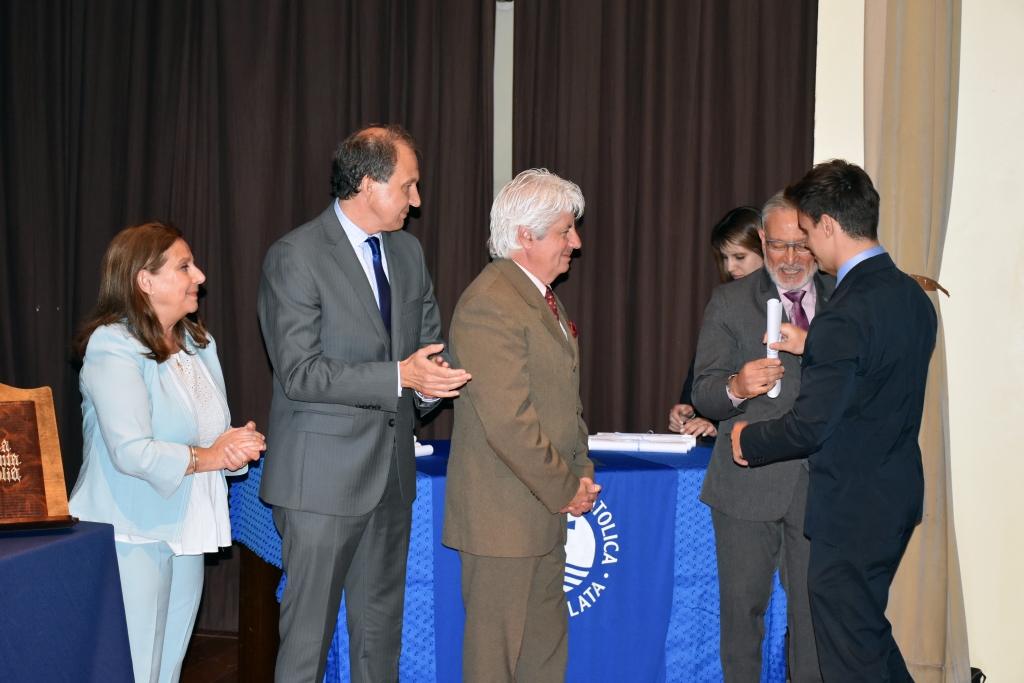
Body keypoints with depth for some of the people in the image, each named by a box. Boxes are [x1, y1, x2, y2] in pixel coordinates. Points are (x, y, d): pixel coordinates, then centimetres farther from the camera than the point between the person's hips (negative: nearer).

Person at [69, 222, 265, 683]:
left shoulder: (197, 343, 12)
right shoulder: (113, 350, -15)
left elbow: (213, 432, 16)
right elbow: (132, 453, -24)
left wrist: (239, 446, -7)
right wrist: (206, 457, -14)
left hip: (185, 531, 8)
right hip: (132, 536, -8)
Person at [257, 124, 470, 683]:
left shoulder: (408, 251, 10)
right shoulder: (295, 257, -13)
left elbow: (429, 340, 17)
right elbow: (299, 373, -19)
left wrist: (431, 382, -7)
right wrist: (399, 376, -25)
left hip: (392, 470, 7)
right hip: (324, 477, -7)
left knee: (381, 627, 17)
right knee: (308, 631, 1)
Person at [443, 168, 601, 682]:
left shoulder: (544, 297, 15)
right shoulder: (490, 302, -19)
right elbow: (509, 422, -24)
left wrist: (582, 471, 7)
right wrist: (566, 489, -14)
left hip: (547, 508, 10)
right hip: (504, 515, -10)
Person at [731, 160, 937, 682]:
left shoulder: (844, 315, -24)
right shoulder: (914, 296, 4)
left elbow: (811, 426, -22)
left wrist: (749, 440, -5)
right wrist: (812, 347, 16)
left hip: (851, 509, -9)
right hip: (899, 494, 9)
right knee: (868, 626, 24)